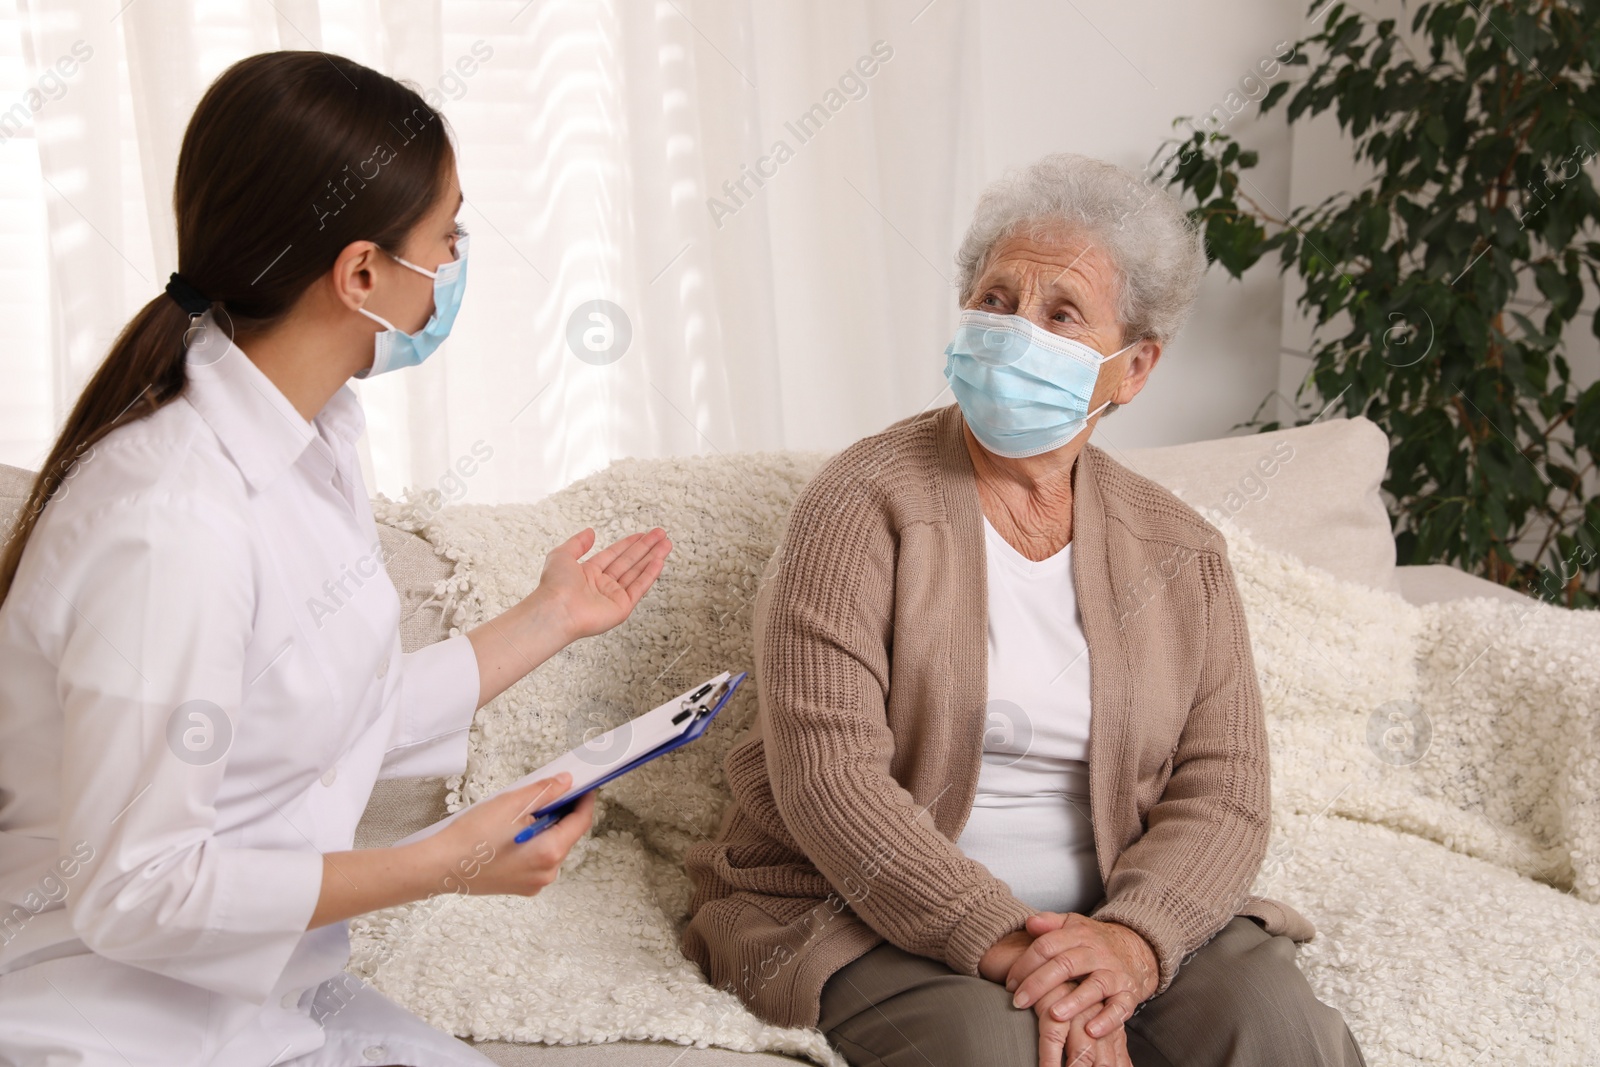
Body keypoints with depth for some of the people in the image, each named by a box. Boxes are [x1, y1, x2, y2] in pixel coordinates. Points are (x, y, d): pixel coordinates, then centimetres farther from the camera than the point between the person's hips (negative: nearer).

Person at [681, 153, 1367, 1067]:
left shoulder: (1183, 554, 7)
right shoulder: (864, 507, -6)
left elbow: (1225, 790, 0)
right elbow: (826, 775, -16)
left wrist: (1134, 939, -20)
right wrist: (1002, 945, -25)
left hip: (1122, 904, 4)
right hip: (877, 914, -3)